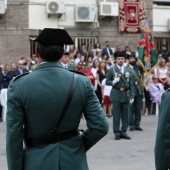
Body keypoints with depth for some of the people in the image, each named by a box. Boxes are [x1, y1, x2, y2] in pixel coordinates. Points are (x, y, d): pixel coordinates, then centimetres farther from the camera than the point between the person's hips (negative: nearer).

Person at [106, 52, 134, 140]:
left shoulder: (128, 70, 11)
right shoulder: (112, 70, 1)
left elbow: (131, 84, 10)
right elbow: (107, 82, 0)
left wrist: (132, 95, 5)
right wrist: (113, 82, -19)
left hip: (126, 95, 3)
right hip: (116, 95, -3)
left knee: (125, 115, 6)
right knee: (116, 115, 0)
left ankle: (124, 132, 14)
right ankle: (117, 132, 7)